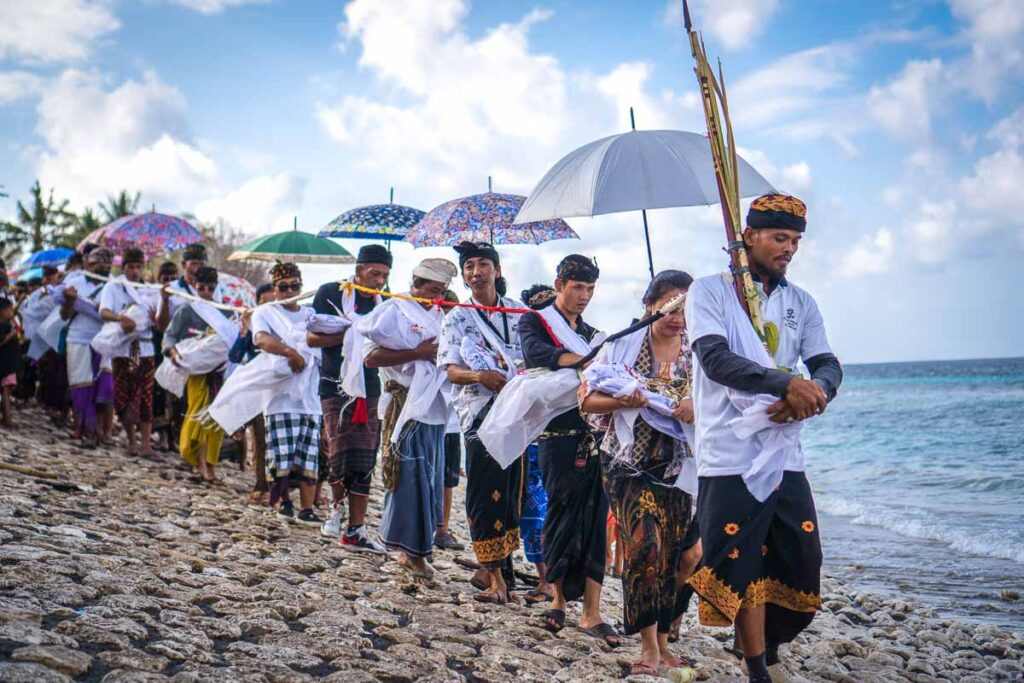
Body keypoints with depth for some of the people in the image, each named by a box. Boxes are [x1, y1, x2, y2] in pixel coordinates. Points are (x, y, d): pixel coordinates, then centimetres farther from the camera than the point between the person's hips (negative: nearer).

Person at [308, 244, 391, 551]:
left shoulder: (383, 304, 15)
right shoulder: (332, 293, 0)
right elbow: (313, 338, -4)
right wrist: (350, 333, -15)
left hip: (370, 389, 5)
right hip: (337, 387, -5)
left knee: (364, 463, 2)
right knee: (342, 453, -11)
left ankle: (356, 531, 7)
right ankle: (337, 506, 18)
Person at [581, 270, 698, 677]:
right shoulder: (624, 344, 0)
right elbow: (588, 399, -1)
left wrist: (698, 412, -16)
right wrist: (622, 402, -20)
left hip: (677, 467, 3)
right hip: (630, 464, -3)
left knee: (671, 555, 6)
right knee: (644, 547, -16)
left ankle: (662, 643, 20)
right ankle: (649, 646, -5)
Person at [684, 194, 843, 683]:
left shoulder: (800, 303, 15)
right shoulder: (710, 291, -1)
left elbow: (828, 364, 5)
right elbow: (715, 358, -15)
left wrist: (816, 390, -20)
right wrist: (786, 383, -27)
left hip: (786, 455, 5)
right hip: (731, 457, -5)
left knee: (801, 562, 6)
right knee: (743, 569, -3)